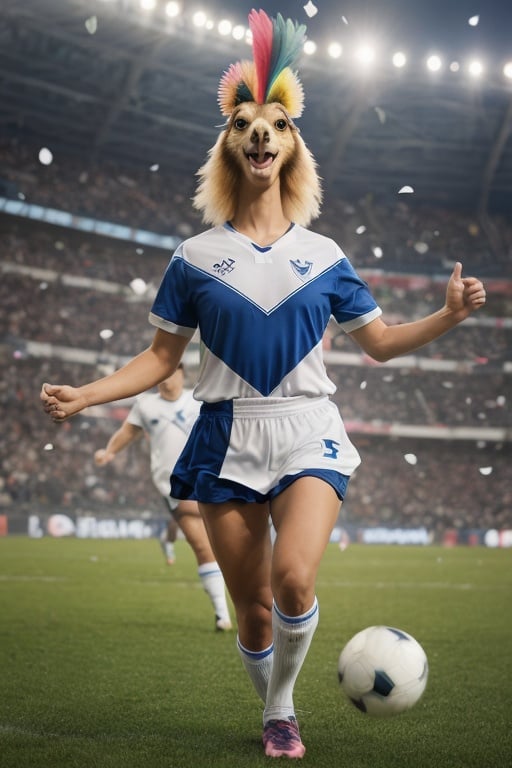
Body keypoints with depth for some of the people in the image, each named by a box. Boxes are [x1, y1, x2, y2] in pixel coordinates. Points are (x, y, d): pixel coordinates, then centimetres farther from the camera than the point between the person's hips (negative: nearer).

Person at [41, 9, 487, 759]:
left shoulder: (323, 255, 7)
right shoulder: (197, 257, 5)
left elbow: (380, 341, 13)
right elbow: (161, 357, 9)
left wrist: (447, 316, -3)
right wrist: (85, 394, -3)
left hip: (307, 431, -1)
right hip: (229, 436, 1)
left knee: (294, 577, -24)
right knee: (251, 606, 4)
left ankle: (282, 705, 2)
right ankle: (277, 717, 28)